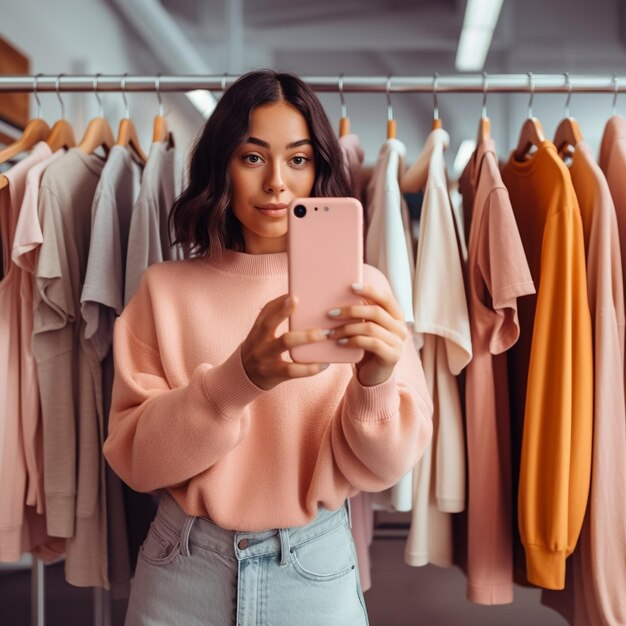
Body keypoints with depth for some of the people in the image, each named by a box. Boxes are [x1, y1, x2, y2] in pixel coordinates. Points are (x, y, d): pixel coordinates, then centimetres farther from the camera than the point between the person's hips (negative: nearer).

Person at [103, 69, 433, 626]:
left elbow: (379, 467, -8)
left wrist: (376, 382, -30)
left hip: (316, 568, 0)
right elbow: (134, 456, -10)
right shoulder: (166, 289, -4)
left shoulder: (361, 287, -5)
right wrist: (240, 377, -27)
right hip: (185, 568, 0)